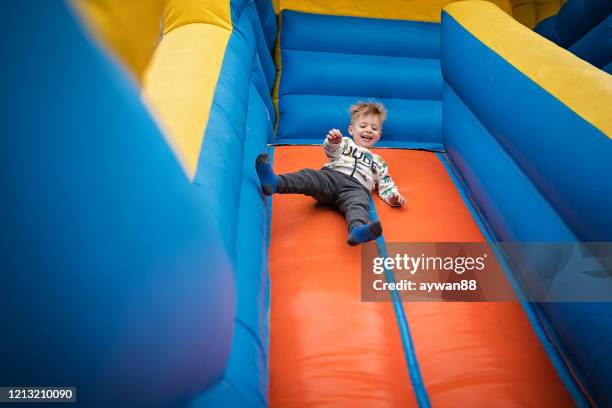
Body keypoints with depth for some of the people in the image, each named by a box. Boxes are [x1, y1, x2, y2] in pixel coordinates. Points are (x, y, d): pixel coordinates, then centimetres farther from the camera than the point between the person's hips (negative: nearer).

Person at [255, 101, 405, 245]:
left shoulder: (378, 162, 38)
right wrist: (332, 142, -15)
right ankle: (275, 182, -54)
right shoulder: (345, 143, 32)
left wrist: (393, 195, 5)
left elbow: (386, 183, 28)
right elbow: (331, 152, 10)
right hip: (330, 176, 1)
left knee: (359, 204, -36)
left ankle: (357, 230, -68)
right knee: (308, 176, -29)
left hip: (356, 188, 0)